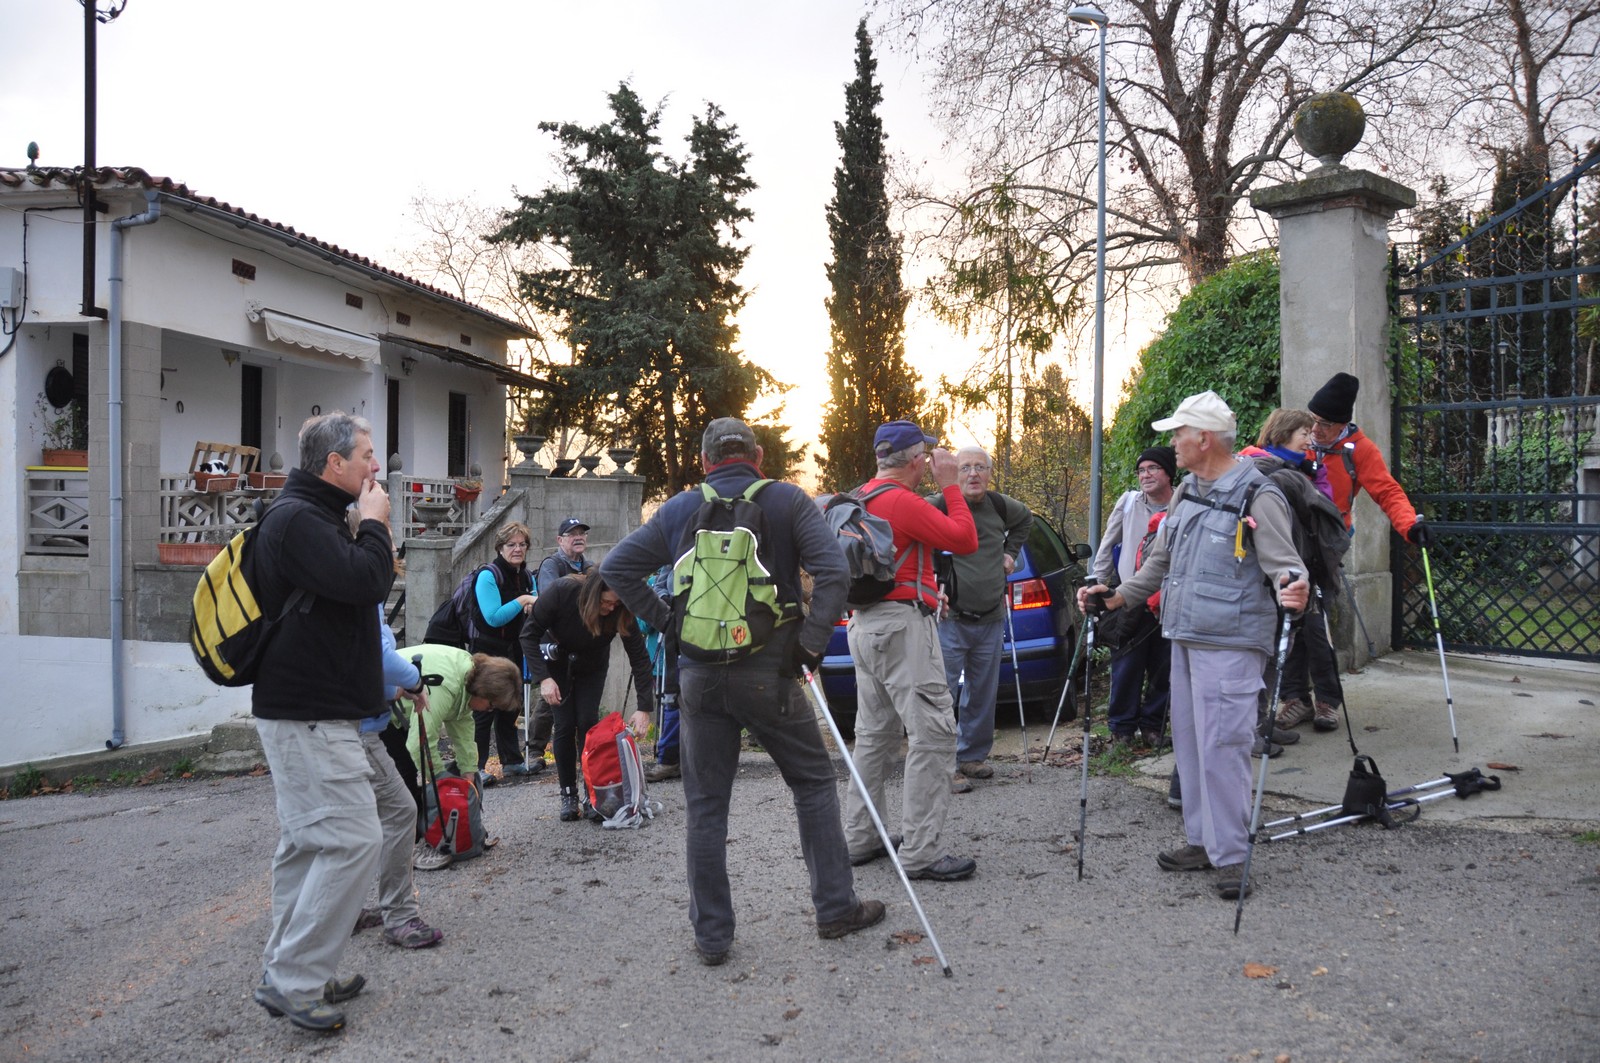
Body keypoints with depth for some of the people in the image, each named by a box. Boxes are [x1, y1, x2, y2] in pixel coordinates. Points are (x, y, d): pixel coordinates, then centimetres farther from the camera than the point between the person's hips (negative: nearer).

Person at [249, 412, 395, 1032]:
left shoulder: (313, 516, 19)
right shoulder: (298, 518, -15)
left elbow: (368, 589, 23)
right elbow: (365, 582, -25)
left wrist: (368, 527, 11)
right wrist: (374, 523, -12)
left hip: (309, 712, 11)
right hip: (308, 717, -11)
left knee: (307, 844, 15)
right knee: (353, 840, -12)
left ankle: (286, 975, 25)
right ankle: (294, 981, -4)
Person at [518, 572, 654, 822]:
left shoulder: (621, 611, -29)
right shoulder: (561, 592, -34)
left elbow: (639, 657, -25)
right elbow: (529, 634, -24)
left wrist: (644, 708, -30)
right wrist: (543, 678, -32)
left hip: (592, 667, 1)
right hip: (556, 664, -1)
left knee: (587, 723, -10)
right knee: (564, 726, -7)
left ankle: (593, 794, -1)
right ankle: (568, 795, 5)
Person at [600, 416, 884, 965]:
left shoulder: (678, 510, 7)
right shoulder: (787, 501, 0)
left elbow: (616, 567, 6)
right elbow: (833, 571, -12)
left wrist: (666, 621, 6)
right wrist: (812, 642, -9)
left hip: (699, 676, 2)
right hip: (768, 673, -2)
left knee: (705, 806, 10)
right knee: (813, 782, 15)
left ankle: (711, 934, 14)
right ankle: (836, 908, 19)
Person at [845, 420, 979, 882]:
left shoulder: (863, 497, 13)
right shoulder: (903, 502, -15)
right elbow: (965, 540, -13)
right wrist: (949, 484, -7)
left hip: (866, 625, 10)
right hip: (902, 625, -10)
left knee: (875, 735, 16)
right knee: (933, 736, -7)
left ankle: (860, 838, 22)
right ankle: (921, 852, -7)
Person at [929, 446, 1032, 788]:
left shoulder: (1001, 506, 7)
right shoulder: (939, 506, -13)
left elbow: (1026, 518, 31)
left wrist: (1010, 552, 19)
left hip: (991, 620, 6)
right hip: (949, 620, -6)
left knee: (983, 696, 12)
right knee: (943, 696, -5)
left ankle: (972, 757, 25)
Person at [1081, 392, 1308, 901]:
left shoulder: (1258, 497, -11)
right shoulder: (1186, 493, 14)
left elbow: (1283, 564, -13)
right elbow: (1161, 560, 23)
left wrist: (1290, 589, -35)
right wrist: (1118, 596, 15)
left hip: (1230, 643, -8)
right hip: (1185, 638, 9)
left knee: (1221, 744, -8)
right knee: (1190, 740, 13)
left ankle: (1230, 855, 1)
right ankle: (1202, 840, 24)